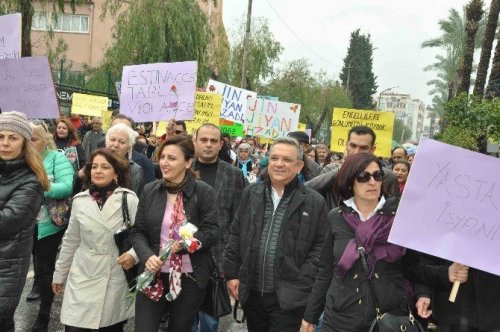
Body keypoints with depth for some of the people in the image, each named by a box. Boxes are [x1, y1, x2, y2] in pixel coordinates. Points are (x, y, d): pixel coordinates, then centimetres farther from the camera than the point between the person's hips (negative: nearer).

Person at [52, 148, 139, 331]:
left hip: (117, 277, -2)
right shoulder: (79, 200, 2)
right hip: (83, 277, 2)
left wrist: (134, 254, -23)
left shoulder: (129, 198, -8)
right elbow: (71, 240, 11)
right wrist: (59, 274, 16)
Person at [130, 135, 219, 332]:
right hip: (153, 274, 2)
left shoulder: (204, 192, -8)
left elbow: (212, 232, -9)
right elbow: (138, 231, 3)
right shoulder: (150, 190, 2)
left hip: (190, 278, -2)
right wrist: (147, 256, -15)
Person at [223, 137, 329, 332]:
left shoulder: (315, 202, -5)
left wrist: (302, 282, -11)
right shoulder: (251, 194, 5)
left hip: (288, 296, -3)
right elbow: (236, 235, 9)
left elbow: (320, 245, -4)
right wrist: (231, 273, 4)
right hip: (252, 291, 4)